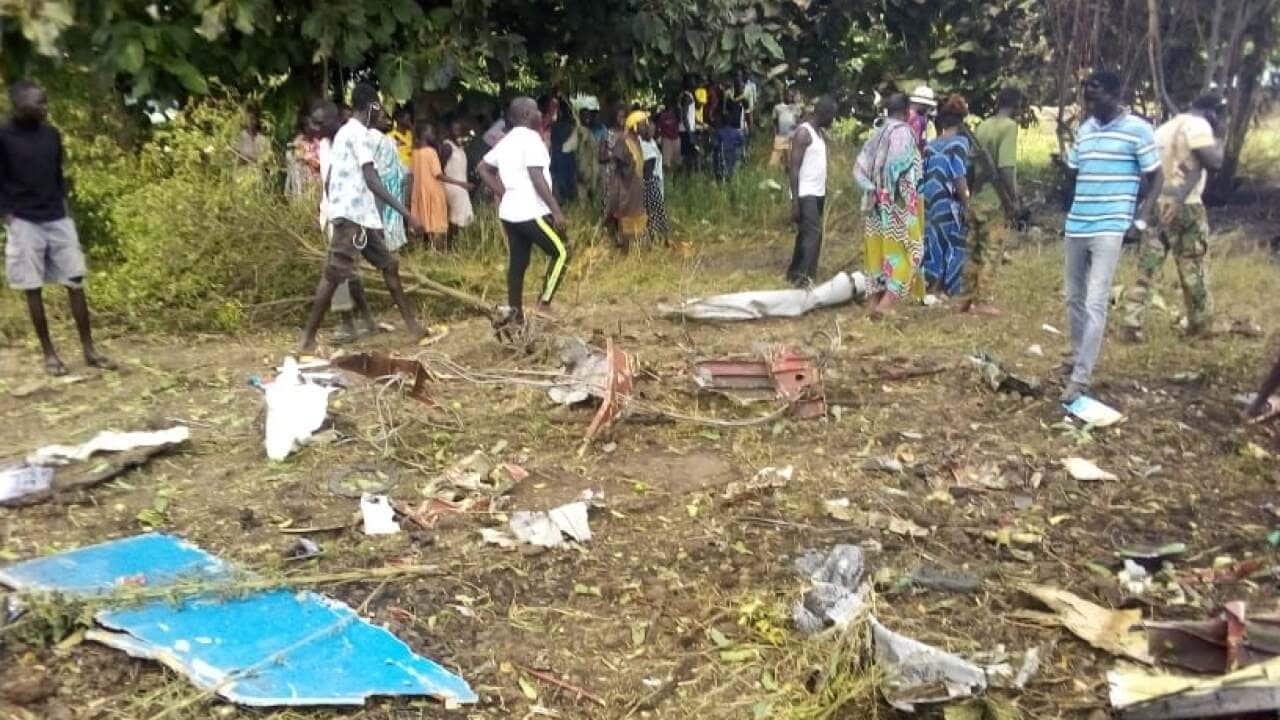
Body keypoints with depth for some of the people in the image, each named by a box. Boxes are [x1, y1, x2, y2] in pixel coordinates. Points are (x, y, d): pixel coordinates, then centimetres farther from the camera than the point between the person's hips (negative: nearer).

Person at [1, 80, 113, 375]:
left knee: (76, 283, 2)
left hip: (58, 220, 4)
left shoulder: (51, 135, 8)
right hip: (25, 224, -4)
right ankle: (49, 353, 10)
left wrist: (64, 208, 9)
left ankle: (89, 349, 8)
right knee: (33, 289, 2)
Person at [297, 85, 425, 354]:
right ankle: (308, 337, -5)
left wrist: (333, 208, 28)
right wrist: (406, 213, -24)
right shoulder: (358, 133, -12)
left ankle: (411, 324, 19)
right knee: (333, 274, -9)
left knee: (389, 265, 13)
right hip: (352, 214, -10)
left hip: (360, 215, 10)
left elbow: (329, 178, 20)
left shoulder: (344, 133, 18)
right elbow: (372, 180, -21)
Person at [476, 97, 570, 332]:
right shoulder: (530, 138, -13)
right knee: (561, 252, 2)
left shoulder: (506, 141, 14)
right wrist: (557, 210, -20)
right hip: (531, 212, -9)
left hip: (509, 212, 9)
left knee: (517, 263, 12)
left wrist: (503, 193, 15)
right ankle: (544, 303, -1)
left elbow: (482, 168, 20)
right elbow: (538, 179, -21)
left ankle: (514, 314, 15)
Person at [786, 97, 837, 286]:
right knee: (813, 233, -15)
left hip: (818, 193, 9)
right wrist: (795, 201, -21)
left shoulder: (821, 133, 15)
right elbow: (794, 167, -17)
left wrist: (824, 192, 18)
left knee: (805, 234, 12)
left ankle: (795, 272, 19)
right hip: (805, 194, -9)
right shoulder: (803, 133, -13)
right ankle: (803, 276, -16)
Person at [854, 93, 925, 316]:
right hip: (898, 204, -7)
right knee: (904, 253, -2)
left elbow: (859, 168, 5)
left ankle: (876, 302, 17)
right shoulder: (903, 132, -9)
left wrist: (872, 189, 1)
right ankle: (885, 304, -13)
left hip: (876, 203, 7)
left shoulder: (876, 135, 10)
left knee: (878, 252, 12)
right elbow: (898, 164, -22)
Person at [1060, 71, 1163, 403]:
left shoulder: (1138, 130, -6)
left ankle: (1081, 377, -10)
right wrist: (1062, 162, 1)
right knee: (1074, 298, 14)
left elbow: (1156, 177, -3)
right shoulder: (1084, 129, 11)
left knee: (1096, 302, -11)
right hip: (1076, 225, 6)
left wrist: (1142, 219, -10)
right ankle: (1078, 358, 30)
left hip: (1110, 227, -6)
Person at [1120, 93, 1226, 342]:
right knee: (1193, 266, 7)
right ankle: (1201, 323, 18)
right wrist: (1217, 141, 5)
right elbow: (1214, 162, -14)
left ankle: (1131, 323, -4)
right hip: (1183, 207, -7)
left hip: (1155, 205, 7)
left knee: (1147, 267, 4)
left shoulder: (1165, 127, 19)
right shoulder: (1196, 124, -6)